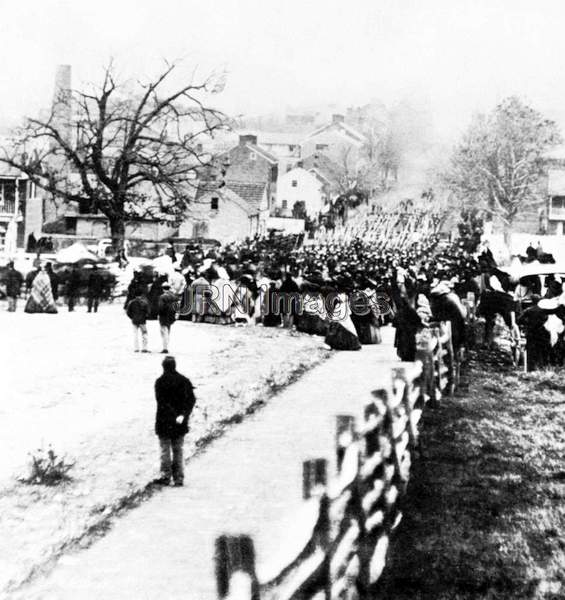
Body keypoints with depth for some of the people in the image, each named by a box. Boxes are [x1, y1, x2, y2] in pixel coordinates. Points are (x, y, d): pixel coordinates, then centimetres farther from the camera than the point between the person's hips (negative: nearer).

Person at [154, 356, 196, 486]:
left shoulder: (160, 382, -7)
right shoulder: (184, 381, 5)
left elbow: (162, 402, -16)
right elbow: (191, 399, -2)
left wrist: (173, 415, -18)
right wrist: (183, 414, -11)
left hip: (164, 422, -4)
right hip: (180, 423, 4)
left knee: (165, 450, 5)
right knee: (178, 450, 10)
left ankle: (166, 476, 2)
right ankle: (179, 477, 9)